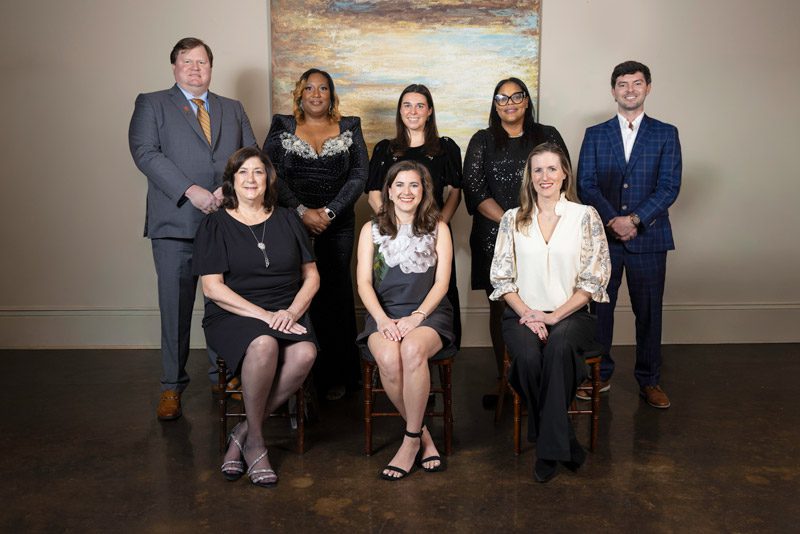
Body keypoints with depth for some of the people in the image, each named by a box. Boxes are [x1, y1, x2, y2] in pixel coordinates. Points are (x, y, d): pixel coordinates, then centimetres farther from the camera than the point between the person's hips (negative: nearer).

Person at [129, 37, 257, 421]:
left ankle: (224, 375, 20)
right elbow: (145, 152, -5)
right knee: (175, 307, 1)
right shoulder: (151, 104, 11)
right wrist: (191, 190, -16)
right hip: (175, 223, -2)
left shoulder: (234, 110, 20)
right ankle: (172, 387, 13)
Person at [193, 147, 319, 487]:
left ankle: (243, 432, -14)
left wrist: (293, 311, -8)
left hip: (287, 313, 3)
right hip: (233, 315, -3)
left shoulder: (287, 220, 15)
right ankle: (254, 439, -15)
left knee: (305, 353, -31)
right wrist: (263, 315, -15)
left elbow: (311, 275, 13)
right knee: (263, 344, -37)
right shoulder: (215, 225, 6)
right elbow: (212, 287, -4)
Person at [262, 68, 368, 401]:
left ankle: (335, 376, 9)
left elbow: (359, 175, 2)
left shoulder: (350, 128, 10)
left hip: (338, 226, 1)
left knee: (335, 295, 1)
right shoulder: (282, 127, 9)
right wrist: (301, 211, -10)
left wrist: (329, 212, -9)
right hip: (292, 224, 0)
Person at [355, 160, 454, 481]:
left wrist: (416, 317, -13)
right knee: (388, 358, -32)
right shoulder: (371, 230, 14)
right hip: (384, 314, 1)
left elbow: (441, 283, 3)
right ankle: (423, 436, -10)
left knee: (412, 350, -36)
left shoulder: (438, 229, 12)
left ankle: (411, 441, -19)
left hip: (428, 313, -1)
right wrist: (382, 320, -13)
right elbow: (364, 283, 4)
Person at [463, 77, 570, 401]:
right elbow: (474, 189, -1)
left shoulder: (547, 136, 11)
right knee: (500, 307, 5)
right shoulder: (482, 141, 9)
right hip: (494, 238, 1)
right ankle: (504, 379, 15)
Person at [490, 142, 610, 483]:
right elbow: (501, 277, 7)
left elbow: (595, 279, 0)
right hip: (523, 314, 1)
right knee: (528, 357, -32)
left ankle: (549, 448, -23)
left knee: (559, 348, -36)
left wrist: (554, 316, -11)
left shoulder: (585, 216, 5)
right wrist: (527, 313, -11)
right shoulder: (512, 220, 11)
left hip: (571, 314, -1)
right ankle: (563, 442, -10)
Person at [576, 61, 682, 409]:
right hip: (603, 236, 1)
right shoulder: (595, 135, 9)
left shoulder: (666, 134, 6)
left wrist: (635, 219, -16)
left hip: (649, 237, 0)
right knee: (599, 307, 6)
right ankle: (599, 375, 21)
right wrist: (613, 220, -15)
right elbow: (585, 184, -1)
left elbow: (669, 186, -3)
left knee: (649, 311, 6)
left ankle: (649, 380, 20)